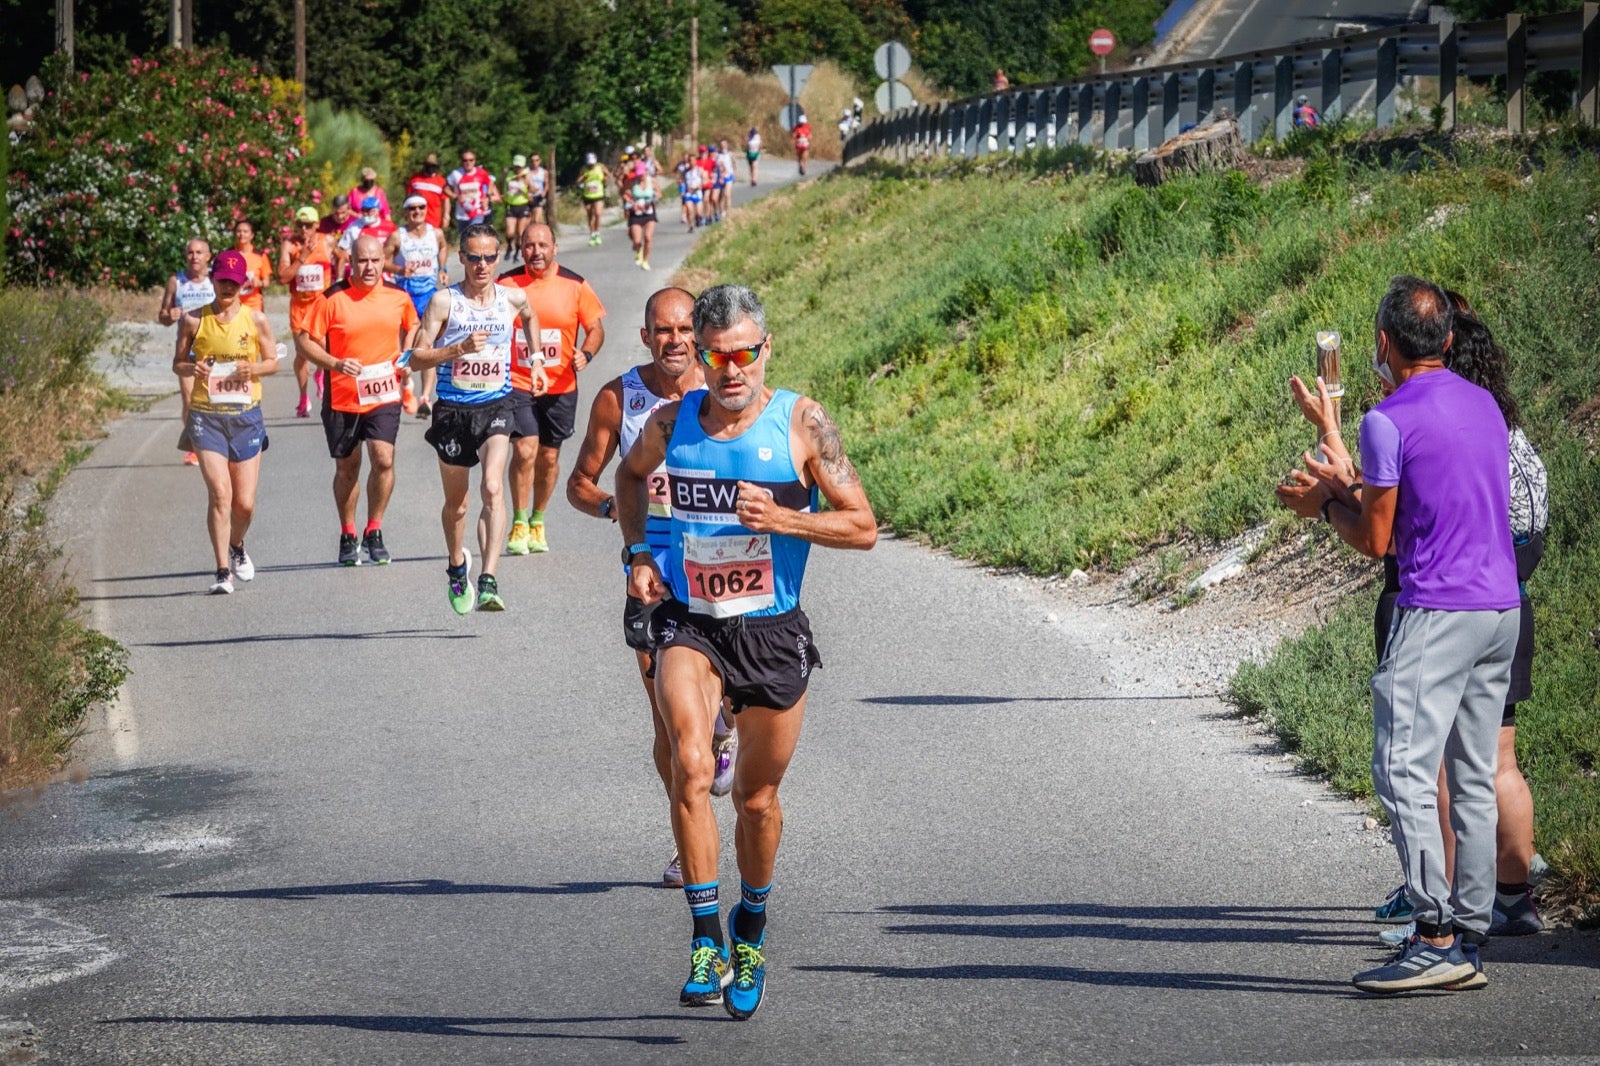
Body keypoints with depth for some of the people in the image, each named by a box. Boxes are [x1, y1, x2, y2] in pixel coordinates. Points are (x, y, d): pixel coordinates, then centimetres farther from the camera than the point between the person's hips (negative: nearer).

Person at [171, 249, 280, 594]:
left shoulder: (255, 320, 2)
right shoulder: (194, 320, 0)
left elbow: (273, 361, 10)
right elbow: (178, 363, 7)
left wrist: (253, 368, -12)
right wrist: (192, 368, -16)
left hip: (246, 415, 1)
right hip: (207, 416, -1)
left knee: (244, 502, 5)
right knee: (219, 492, -16)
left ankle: (236, 547, 38)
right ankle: (223, 572, -11)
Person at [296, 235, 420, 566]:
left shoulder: (398, 296, 0)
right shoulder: (333, 299, -10)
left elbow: (412, 327, 21)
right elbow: (306, 340, -7)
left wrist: (404, 359, 5)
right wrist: (336, 363, -20)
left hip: (384, 395, 1)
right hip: (342, 398, -1)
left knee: (383, 460, -15)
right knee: (346, 468, 11)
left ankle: (374, 532, 2)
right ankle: (348, 536, 29)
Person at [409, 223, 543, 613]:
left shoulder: (513, 298, 2)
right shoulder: (445, 301, -6)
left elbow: (530, 318, 28)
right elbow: (417, 359, -8)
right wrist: (460, 348, -21)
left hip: (496, 407, 0)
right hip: (453, 409, 0)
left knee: (493, 489, -23)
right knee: (456, 502, 15)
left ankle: (488, 582, -31)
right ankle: (457, 566, 44)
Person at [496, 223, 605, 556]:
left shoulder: (574, 285, 0)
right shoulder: (506, 284, -2)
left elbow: (596, 328, 5)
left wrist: (585, 354, -14)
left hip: (561, 387, 2)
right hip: (517, 383, -2)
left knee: (549, 456, 9)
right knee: (524, 450, -15)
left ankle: (537, 522, 26)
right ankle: (519, 524, -4)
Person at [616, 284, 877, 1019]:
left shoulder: (800, 424, -9)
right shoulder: (672, 422, -2)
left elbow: (863, 527, -7)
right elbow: (631, 475, 22)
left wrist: (782, 519, -21)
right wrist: (638, 553, 7)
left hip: (772, 633, 0)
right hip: (689, 625, 0)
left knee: (757, 798, 12)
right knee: (690, 768, -24)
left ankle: (750, 932, 38)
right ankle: (707, 943, -21)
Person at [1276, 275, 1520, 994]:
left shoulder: (1389, 422, -11)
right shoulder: (1484, 404, 14)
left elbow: (1376, 540, -9)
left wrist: (1326, 506, 10)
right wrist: (1348, 488, 27)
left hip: (1436, 613, -8)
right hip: (1502, 610, 8)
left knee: (1404, 773, -9)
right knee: (1474, 781, 9)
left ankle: (1436, 940, -16)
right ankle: (1470, 938, 9)